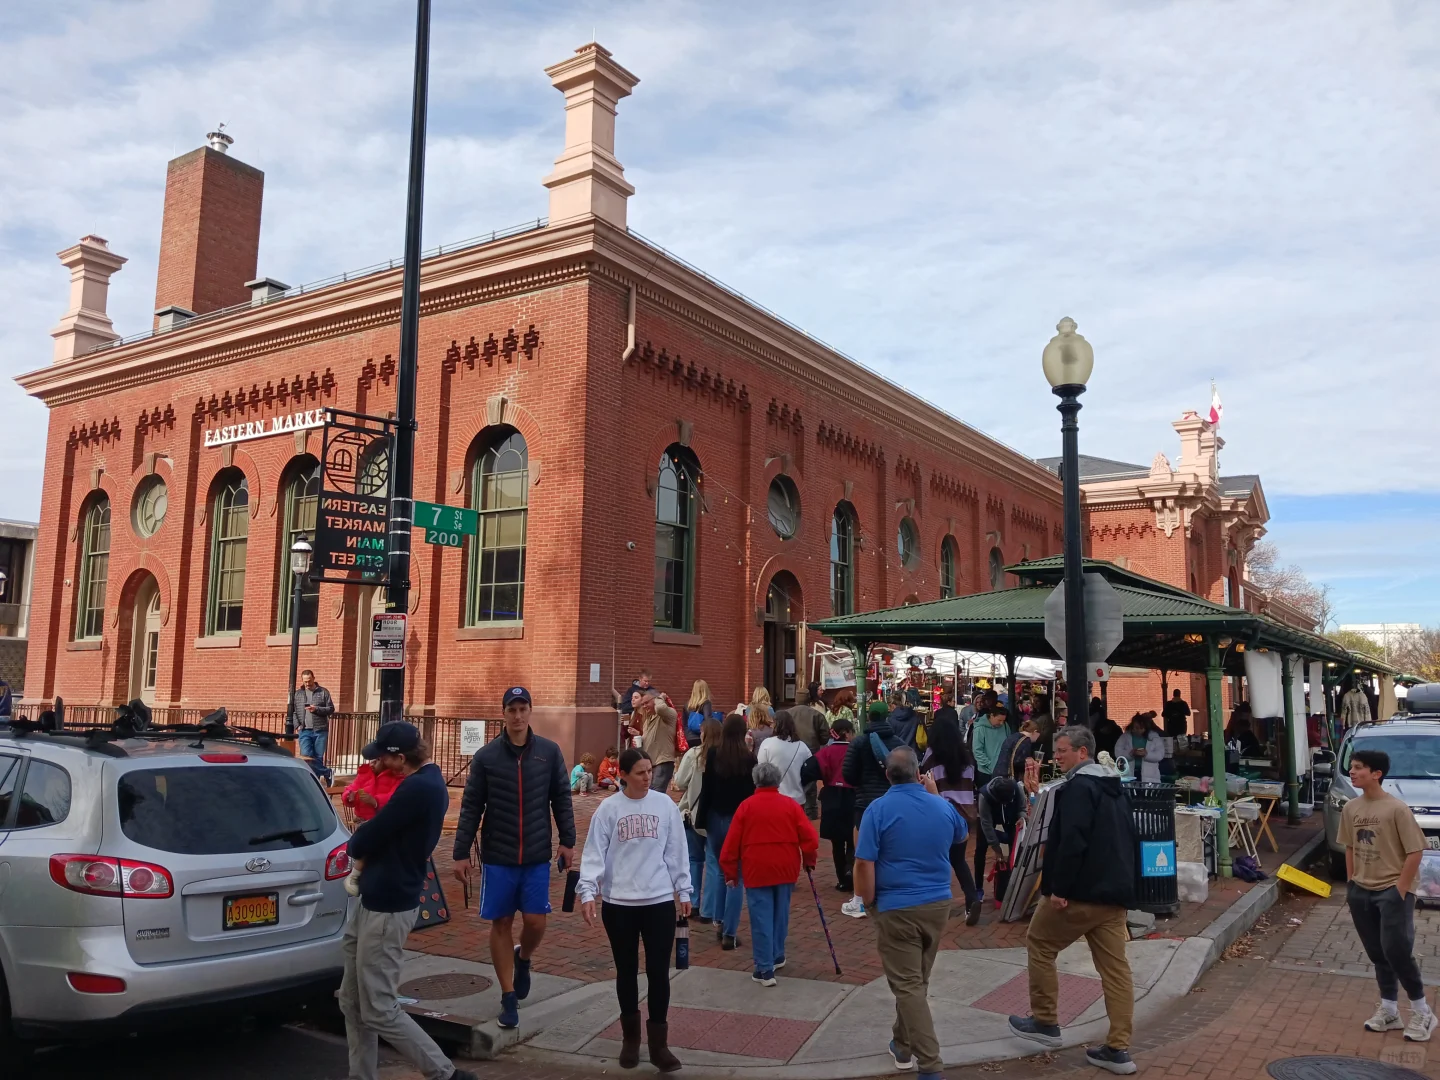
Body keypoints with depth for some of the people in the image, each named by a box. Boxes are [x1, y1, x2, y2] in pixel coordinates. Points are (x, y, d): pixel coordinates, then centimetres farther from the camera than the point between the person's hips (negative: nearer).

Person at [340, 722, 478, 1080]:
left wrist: (357, 841, 3)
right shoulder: (429, 782, 9)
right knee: (353, 1003, 15)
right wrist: (369, 835, -1)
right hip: (373, 902, 10)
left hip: (386, 909, -10)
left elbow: (361, 844, -18)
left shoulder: (417, 789, -24)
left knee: (380, 1011, -2)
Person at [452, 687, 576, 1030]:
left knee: (535, 922, -1)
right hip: (497, 858, 0)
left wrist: (567, 841, 2)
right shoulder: (486, 756, -4)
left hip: (537, 857, 0)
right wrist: (461, 853, -3)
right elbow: (471, 807, -1)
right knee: (501, 923, 5)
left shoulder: (549, 752, -2)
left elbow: (561, 799, 5)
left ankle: (523, 959, 34)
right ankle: (508, 997, 19)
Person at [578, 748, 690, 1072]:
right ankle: (630, 1037, 29)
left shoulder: (665, 805, -1)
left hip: (660, 901, 0)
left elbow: (676, 851, 5)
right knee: (626, 971, 13)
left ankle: (659, 1043, 13)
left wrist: (683, 891, 7)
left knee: (659, 972, 1)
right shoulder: (608, 809, -4)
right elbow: (594, 853, -6)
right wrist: (587, 891, -16)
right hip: (618, 903, 0)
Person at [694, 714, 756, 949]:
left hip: (716, 818, 2)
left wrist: (702, 817, 4)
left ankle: (720, 920, 23)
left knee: (716, 870, 20)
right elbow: (753, 792, -6)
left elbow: (706, 789, -4)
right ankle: (730, 932, 3)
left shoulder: (713, 755, -6)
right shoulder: (749, 758, -9)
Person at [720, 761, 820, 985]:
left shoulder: (746, 806, -2)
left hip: (756, 869, -2)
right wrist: (809, 861, 14)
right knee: (780, 914, 18)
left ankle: (765, 969, -2)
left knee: (761, 919, 0)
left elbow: (731, 844, -3)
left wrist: (730, 873, 6)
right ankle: (777, 957, 32)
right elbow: (810, 838, -2)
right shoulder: (791, 804, 1)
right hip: (785, 869, 2)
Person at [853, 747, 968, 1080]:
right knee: (917, 980, 20)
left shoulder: (879, 809, -14)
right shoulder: (943, 806, -1)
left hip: (897, 909, -5)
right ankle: (903, 1046, 34)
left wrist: (869, 902, -3)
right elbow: (961, 836, 22)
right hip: (938, 904, 5)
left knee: (908, 985, 1)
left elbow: (864, 865, -17)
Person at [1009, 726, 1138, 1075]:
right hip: (1114, 890, 9)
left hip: (1080, 890, -9)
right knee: (1115, 965, 6)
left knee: (1039, 944, 9)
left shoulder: (1078, 787, -14)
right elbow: (1127, 837, 22)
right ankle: (1118, 1049, 7)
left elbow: (1071, 842, -23)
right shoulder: (1114, 787, 16)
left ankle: (1045, 1022, 16)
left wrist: (1059, 887, -20)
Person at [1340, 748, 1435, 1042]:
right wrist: (1351, 885, 11)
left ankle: (1421, 1012, 12)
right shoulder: (1350, 809, 3)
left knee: (1397, 952, -6)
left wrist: (1400, 890, -14)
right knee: (1378, 954, 12)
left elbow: (1415, 852, -14)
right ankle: (1389, 1010, 23)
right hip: (1362, 892, 6)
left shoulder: (1397, 809, -16)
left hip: (1392, 891, -6)